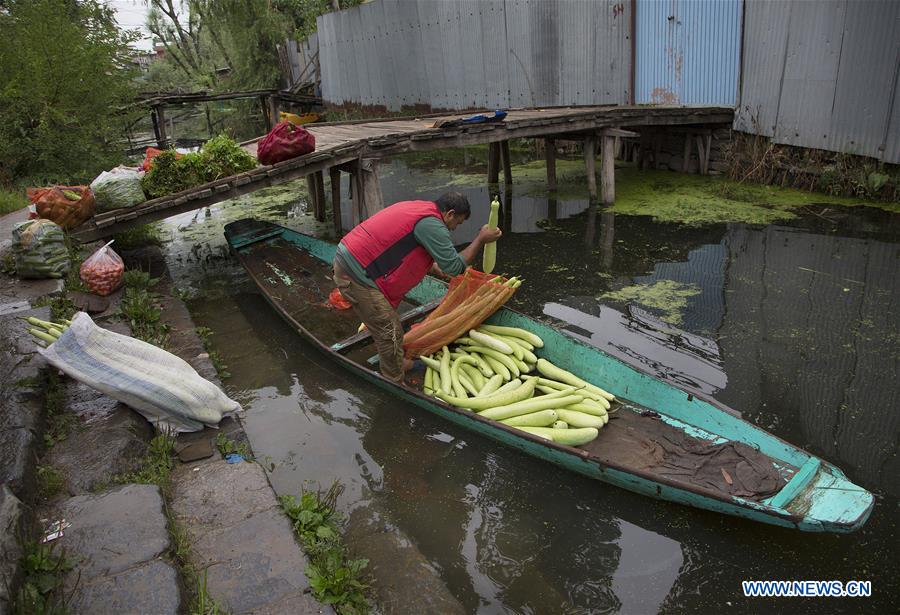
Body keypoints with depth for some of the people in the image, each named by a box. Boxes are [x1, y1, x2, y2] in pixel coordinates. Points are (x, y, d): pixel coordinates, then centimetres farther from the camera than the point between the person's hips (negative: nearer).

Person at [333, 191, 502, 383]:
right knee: (390, 331, -2)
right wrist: (481, 239, -5)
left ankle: (397, 364, 40)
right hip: (356, 274, -10)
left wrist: (435, 268, 29)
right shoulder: (431, 224, -16)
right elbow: (454, 267, -12)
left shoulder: (416, 208, 14)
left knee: (389, 327, 23)